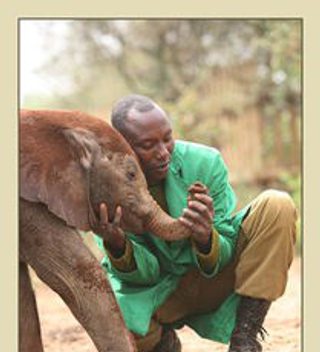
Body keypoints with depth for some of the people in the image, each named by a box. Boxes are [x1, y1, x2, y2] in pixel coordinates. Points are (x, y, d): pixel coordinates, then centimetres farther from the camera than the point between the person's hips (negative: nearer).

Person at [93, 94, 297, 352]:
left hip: (212, 279, 1)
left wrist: (206, 239, -39)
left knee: (277, 206, -23)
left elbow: (222, 258, -14)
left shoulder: (205, 163, -18)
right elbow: (145, 274, -16)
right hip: (159, 292, -1)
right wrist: (116, 246, -39)